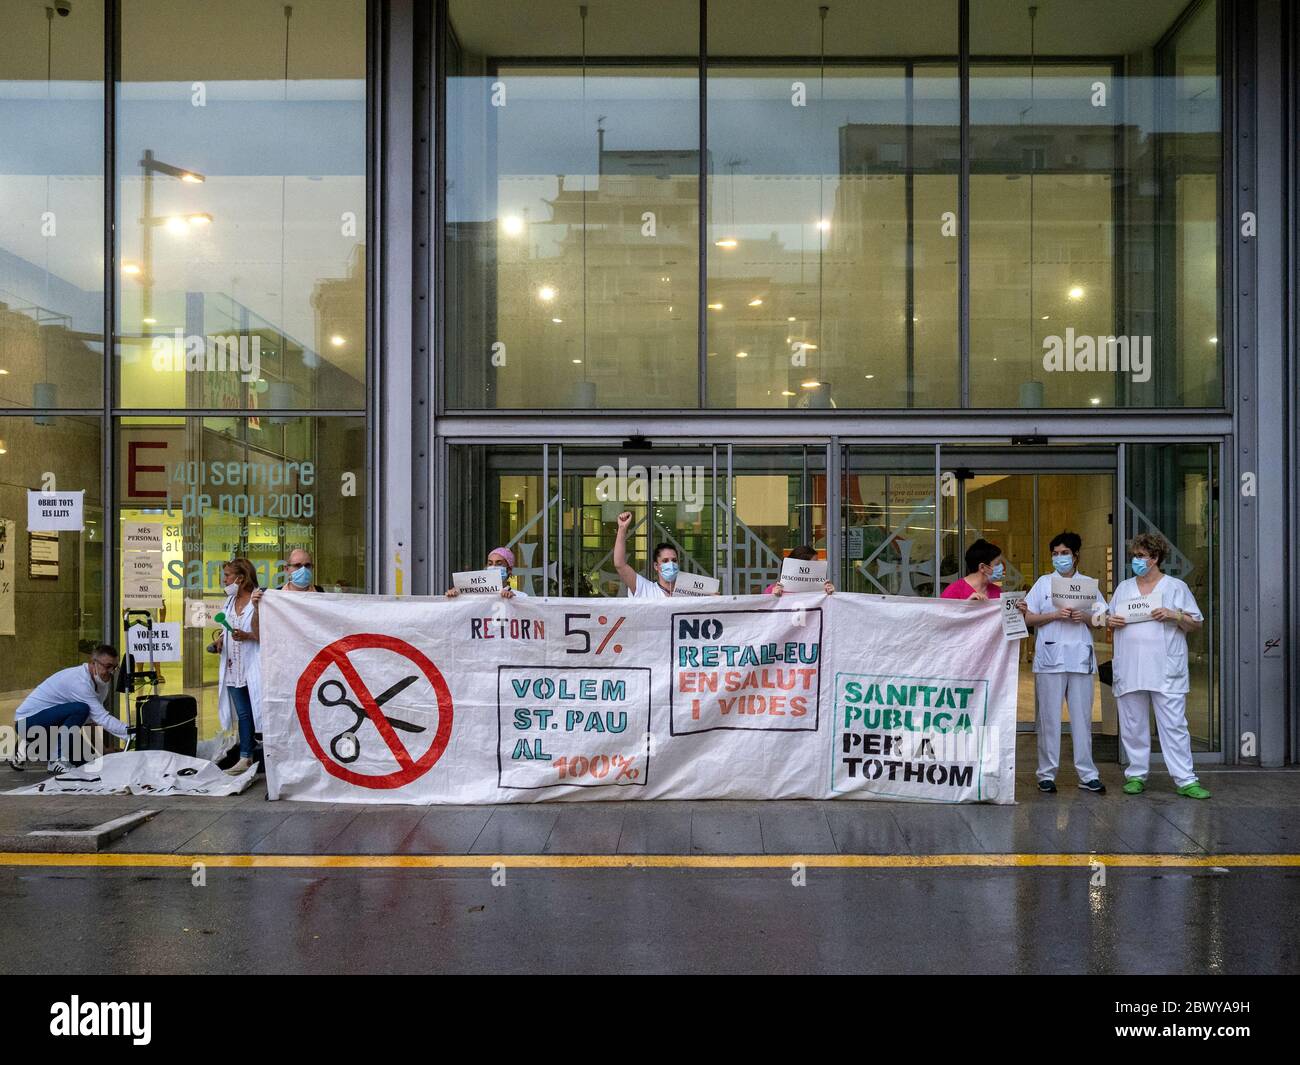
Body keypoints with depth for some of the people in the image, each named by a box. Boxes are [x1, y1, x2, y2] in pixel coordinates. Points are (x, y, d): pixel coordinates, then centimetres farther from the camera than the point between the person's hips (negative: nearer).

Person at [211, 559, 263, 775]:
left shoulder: (259, 599, -10)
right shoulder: (230, 601, 15)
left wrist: (246, 636, -23)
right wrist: (220, 639, 6)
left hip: (253, 667, -7)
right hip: (234, 668, 7)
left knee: (258, 711, -6)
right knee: (243, 714, 9)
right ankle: (246, 758, 13)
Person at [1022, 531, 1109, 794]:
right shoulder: (1044, 583, 8)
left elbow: (1102, 618, 13)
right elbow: (1028, 618, 4)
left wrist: (1085, 617, -7)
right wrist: (1055, 615, -10)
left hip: (1080, 657, 1)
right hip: (1049, 658, -1)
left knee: (1082, 716, 3)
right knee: (1049, 717, 0)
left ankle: (1087, 775, 8)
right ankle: (1046, 774, 6)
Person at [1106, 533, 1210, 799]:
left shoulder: (1176, 587, 5)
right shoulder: (1123, 588, 15)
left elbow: (1196, 625, 6)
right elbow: (1109, 618, 23)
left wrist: (1175, 616, -12)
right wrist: (1110, 621, 0)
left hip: (1166, 672, -3)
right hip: (1129, 671, 4)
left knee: (1174, 725, -5)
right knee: (1133, 725, 7)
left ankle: (1185, 780, -3)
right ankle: (1136, 775, 17)